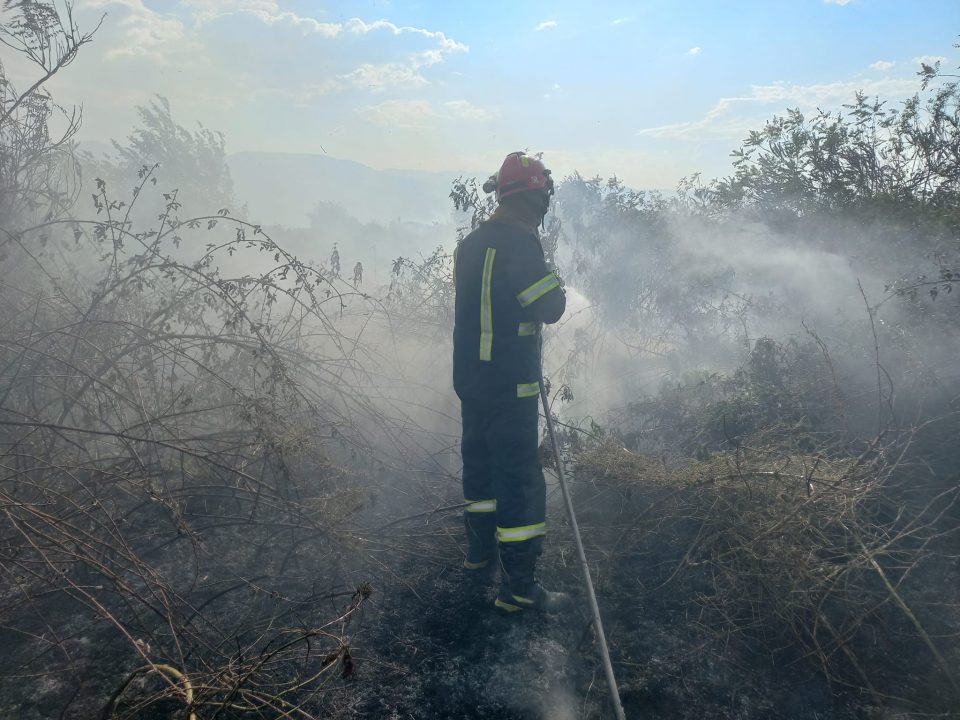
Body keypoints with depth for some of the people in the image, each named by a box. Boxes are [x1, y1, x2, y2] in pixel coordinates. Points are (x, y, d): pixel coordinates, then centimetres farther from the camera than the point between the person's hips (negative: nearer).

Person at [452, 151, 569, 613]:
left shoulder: (471, 243, 8)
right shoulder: (520, 244, -19)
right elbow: (551, 308, -18)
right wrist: (551, 281, 1)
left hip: (471, 378, 9)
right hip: (509, 385, -9)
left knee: (481, 461, 21)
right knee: (520, 479, -2)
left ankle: (480, 553, 37)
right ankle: (518, 588, 5)